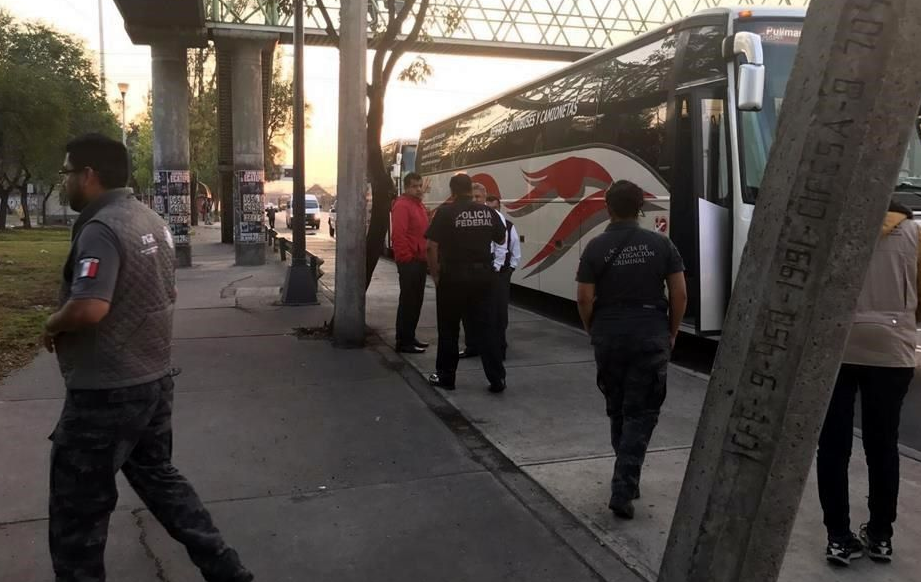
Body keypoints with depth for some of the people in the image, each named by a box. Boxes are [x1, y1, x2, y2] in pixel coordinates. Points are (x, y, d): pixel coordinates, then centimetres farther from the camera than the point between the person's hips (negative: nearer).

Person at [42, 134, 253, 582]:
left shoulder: (100, 228, -20)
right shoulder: (152, 220, 9)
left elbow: (89, 308, -32)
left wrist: (52, 324, -11)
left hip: (105, 392, -9)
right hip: (153, 379, 9)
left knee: (76, 508, 7)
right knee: (157, 475, 22)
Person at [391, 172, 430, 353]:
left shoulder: (419, 205, 18)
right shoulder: (402, 205, -14)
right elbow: (398, 236, -22)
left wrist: (426, 258, 18)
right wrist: (407, 258, -21)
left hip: (419, 261, 10)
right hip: (409, 262, -10)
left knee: (416, 301, 14)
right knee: (408, 302, -6)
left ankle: (410, 337, 24)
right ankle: (403, 342, 0)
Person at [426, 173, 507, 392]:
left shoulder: (446, 212, -8)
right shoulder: (489, 212, 4)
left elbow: (433, 246, -12)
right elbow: (501, 239, 17)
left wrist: (435, 274, -2)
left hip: (454, 275, -3)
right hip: (483, 274, 3)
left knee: (449, 328, 10)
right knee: (484, 326, 10)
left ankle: (445, 377, 20)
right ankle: (497, 378, 9)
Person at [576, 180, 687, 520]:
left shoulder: (596, 247, -4)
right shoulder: (660, 244, -2)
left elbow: (585, 298, -5)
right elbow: (680, 293, -2)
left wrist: (592, 331, 12)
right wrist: (672, 332, 10)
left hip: (609, 336, 1)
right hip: (651, 336, -1)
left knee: (617, 410, 18)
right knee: (641, 413, 4)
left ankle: (627, 480, 32)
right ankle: (623, 490, -4)